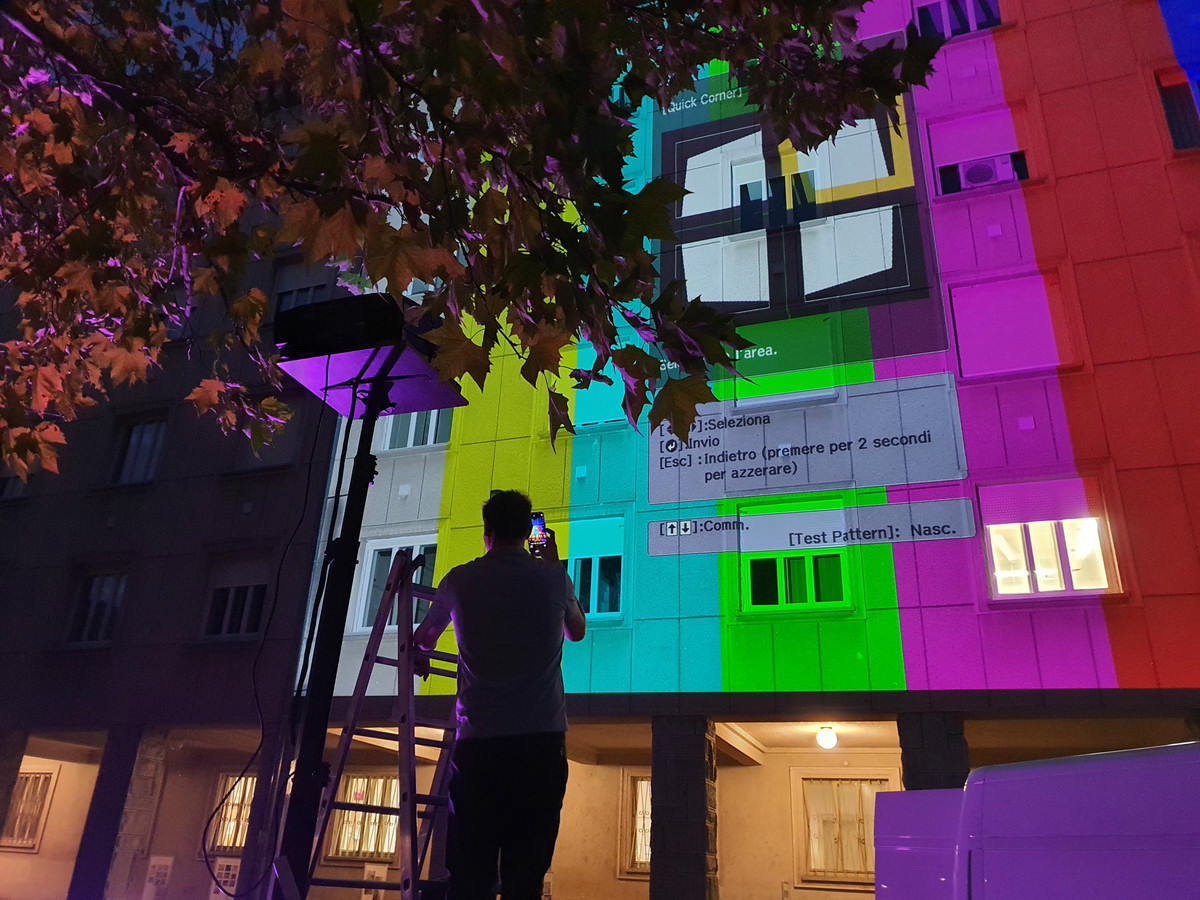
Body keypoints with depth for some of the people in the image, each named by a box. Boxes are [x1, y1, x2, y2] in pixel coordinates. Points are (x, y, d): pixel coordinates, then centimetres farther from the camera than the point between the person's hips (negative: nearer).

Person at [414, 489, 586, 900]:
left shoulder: (460, 580, 4)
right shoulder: (553, 577, 4)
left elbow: (424, 639, 21)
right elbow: (577, 632, 24)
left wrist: (419, 642, 46)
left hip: (478, 743, 0)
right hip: (542, 740, 0)